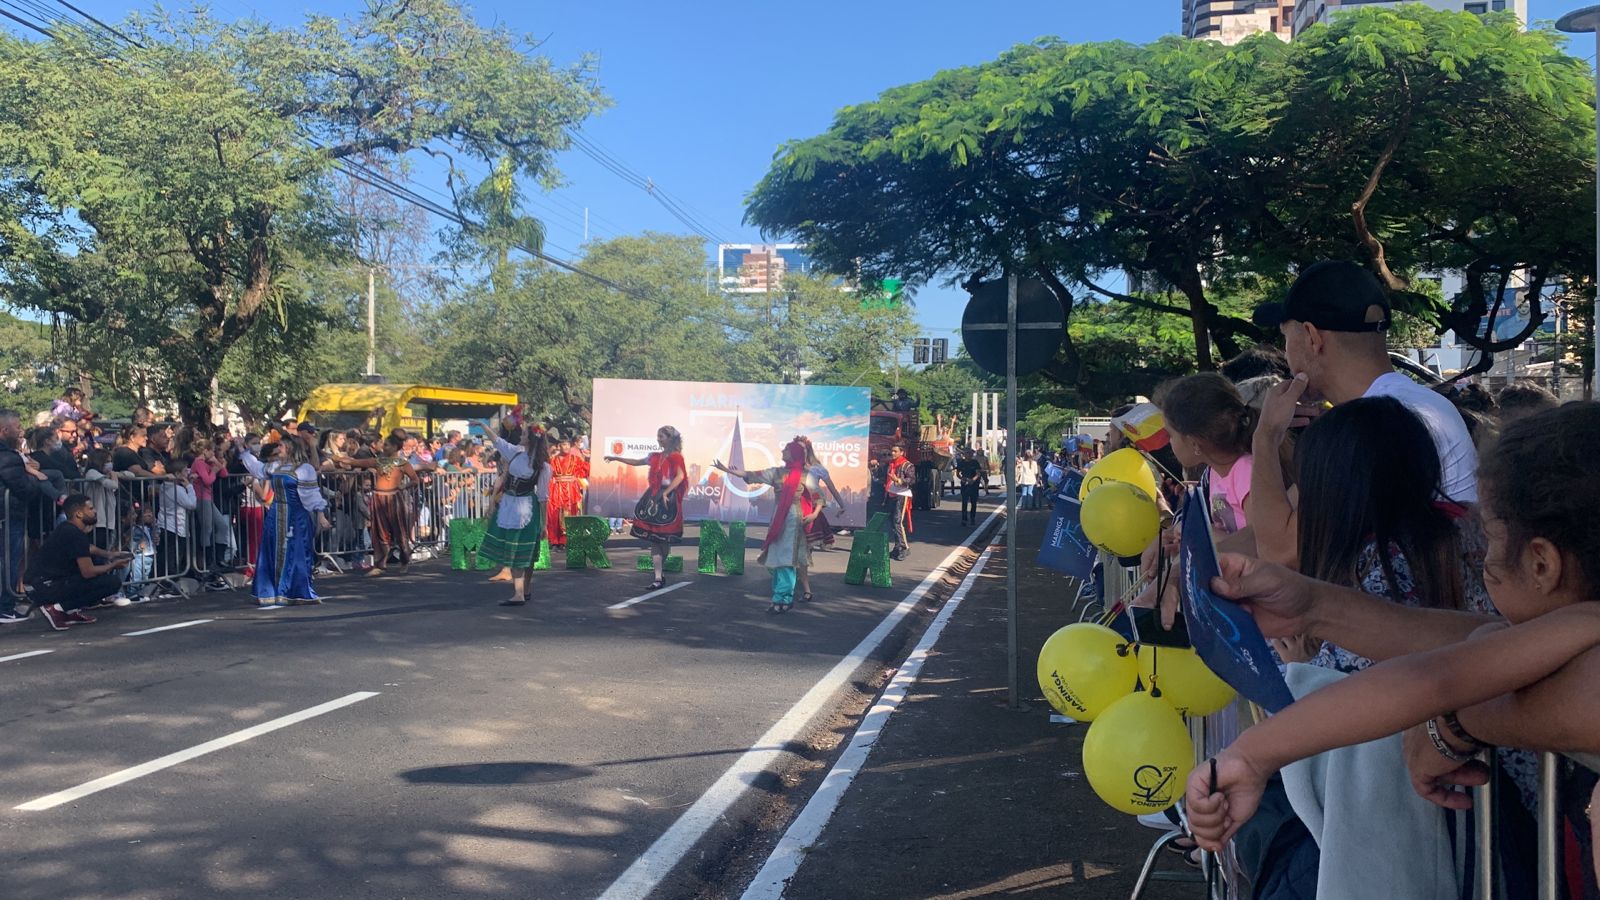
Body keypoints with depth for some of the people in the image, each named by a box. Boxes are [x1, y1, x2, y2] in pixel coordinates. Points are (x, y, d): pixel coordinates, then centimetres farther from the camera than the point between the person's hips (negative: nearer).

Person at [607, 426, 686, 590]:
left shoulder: (675, 457, -6)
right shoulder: (656, 457, 15)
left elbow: (680, 476, -18)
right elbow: (636, 462, 26)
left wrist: (666, 493, -24)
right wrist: (617, 458, 26)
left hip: (668, 500, -6)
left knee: (665, 539, 0)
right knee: (654, 539, 0)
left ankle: (661, 575, 10)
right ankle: (659, 577, 0)